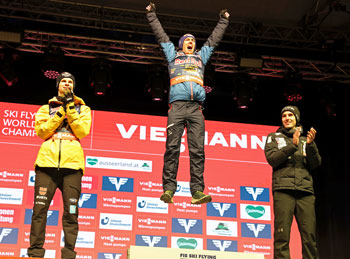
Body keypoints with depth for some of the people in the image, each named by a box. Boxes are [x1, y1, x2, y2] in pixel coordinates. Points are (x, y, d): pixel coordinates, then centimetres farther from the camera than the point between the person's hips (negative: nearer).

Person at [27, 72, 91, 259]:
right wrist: (61, 111, -2)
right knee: (39, 208, -6)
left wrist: (71, 109, -3)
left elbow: (83, 131, 2)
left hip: (72, 162, 0)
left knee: (71, 211, -6)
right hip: (47, 160, 1)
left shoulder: (82, 109, 20)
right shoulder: (46, 108, 21)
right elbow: (41, 131, 3)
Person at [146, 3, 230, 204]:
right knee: (172, 147, -11)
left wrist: (224, 20, 47)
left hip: (196, 107, 2)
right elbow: (161, 35, 31)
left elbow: (215, 38, 41)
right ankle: (169, 189, -14)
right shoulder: (173, 55, 28)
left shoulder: (201, 57, 32)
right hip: (177, 104, -1)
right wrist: (152, 14, 33)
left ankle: (197, 191, -15)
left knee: (197, 150, -9)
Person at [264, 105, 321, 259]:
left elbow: (315, 164, 11)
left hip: (305, 191, 2)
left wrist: (311, 145, -4)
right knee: (282, 236, -11)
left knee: (310, 237, -6)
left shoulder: (305, 139, 22)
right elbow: (272, 159, 0)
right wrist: (292, 146, -9)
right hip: (283, 190, -2)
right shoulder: (274, 137, 18)